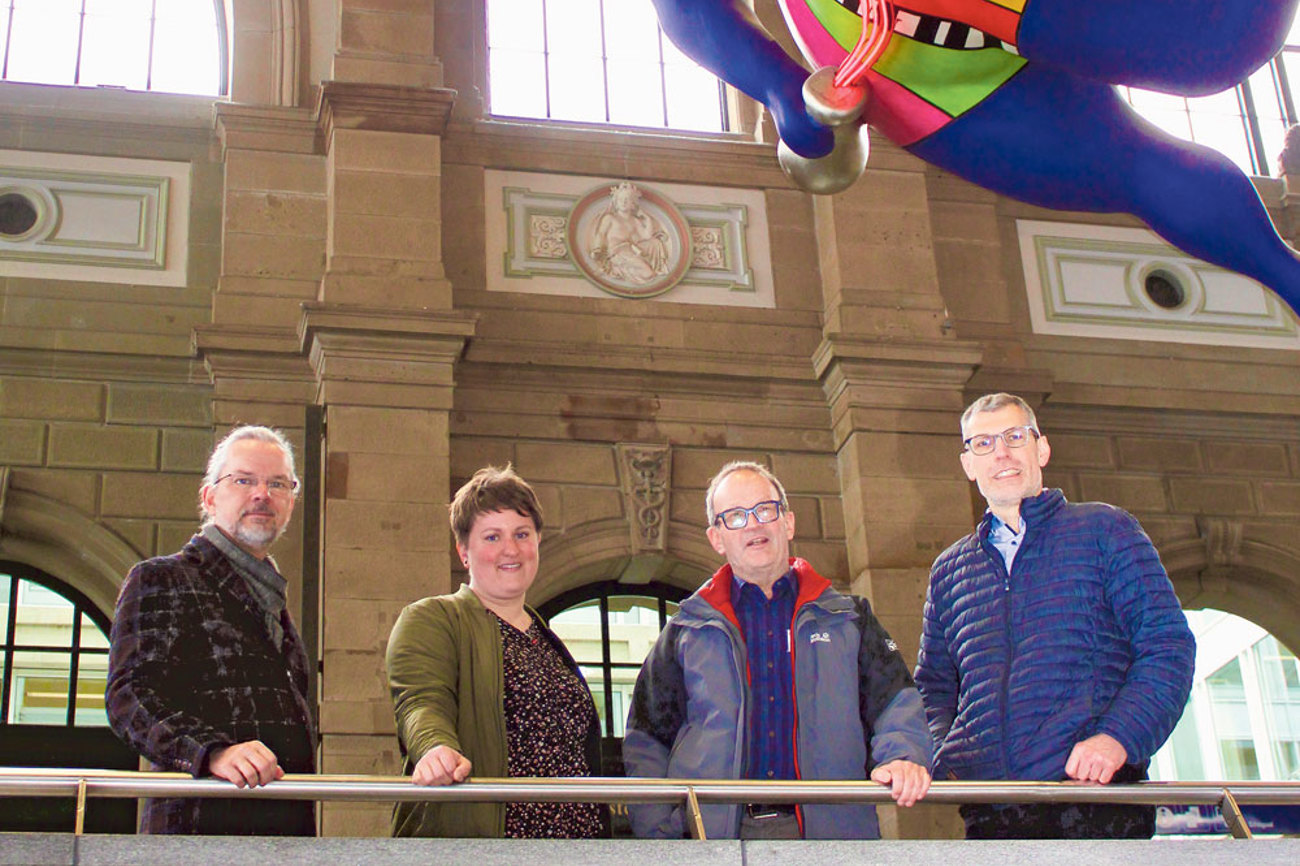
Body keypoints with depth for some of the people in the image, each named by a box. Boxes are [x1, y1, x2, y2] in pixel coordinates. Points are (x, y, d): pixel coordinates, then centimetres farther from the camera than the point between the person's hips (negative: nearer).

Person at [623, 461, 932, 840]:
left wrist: (903, 756, -10)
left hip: (828, 830, 2)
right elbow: (646, 743, 16)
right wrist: (659, 835, 2)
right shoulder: (686, 631, 16)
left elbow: (896, 703, 13)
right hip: (715, 835, -1)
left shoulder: (847, 619, 19)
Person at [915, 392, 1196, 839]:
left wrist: (1118, 736, -14)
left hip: (1096, 794, -3)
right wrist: (937, 756, 1)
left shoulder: (1104, 530, 10)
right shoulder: (948, 570, 20)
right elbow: (933, 686, 23)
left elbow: (1167, 645, 2)